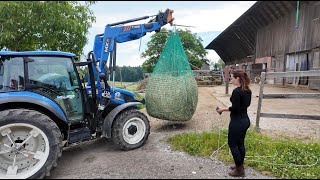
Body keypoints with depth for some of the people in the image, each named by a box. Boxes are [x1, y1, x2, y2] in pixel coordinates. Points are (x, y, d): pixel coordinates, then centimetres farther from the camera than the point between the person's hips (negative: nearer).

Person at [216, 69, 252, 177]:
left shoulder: (236, 91, -22)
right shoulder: (247, 90, 6)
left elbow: (235, 108, -21)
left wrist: (223, 109, -9)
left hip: (237, 122, -9)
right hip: (245, 120, 9)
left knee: (232, 144, 5)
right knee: (240, 144, 19)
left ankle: (239, 170, 15)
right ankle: (240, 166, 32)